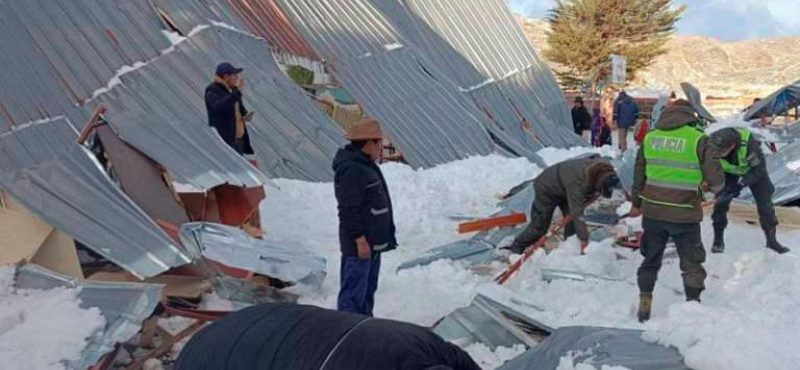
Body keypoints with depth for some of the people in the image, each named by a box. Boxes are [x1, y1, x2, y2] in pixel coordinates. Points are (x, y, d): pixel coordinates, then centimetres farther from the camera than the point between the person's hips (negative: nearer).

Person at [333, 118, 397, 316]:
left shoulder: (367, 166, 14)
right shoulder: (351, 170, -20)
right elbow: (348, 211, -24)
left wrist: (386, 236, 24)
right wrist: (360, 240, -23)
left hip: (373, 242, 11)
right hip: (360, 244, -11)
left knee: (368, 290, 20)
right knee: (353, 293, -5)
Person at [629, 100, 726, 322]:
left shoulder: (650, 138, 4)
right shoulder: (697, 139, -10)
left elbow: (639, 174, 11)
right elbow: (715, 176, -10)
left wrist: (636, 203, 24)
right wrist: (718, 190, 13)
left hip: (653, 212, 4)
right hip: (684, 215, -4)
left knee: (650, 260, 18)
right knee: (691, 264, 13)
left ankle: (644, 307, 22)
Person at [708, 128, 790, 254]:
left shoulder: (749, 143, -42)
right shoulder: (713, 144, -35)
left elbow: (759, 169, -29)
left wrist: (741, 184, -37)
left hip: (753, 170, -1)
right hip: (730, 172, 1)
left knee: (765, 205, 0)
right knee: (720, 203, -11)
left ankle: (771, 240, 18)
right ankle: (718, 240, 4)